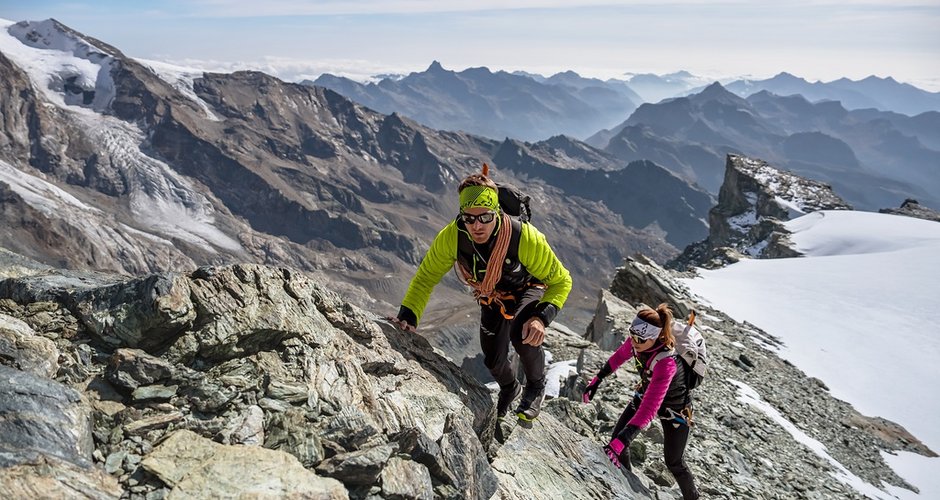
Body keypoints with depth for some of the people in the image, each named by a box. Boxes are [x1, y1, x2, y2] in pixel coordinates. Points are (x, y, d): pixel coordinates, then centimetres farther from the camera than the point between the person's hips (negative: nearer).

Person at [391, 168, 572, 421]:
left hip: (529, 290, -3)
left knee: (523, 336, -33)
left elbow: (561, 280, -28)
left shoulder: (525, 237, -40)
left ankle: (536, 385, 0)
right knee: (493, 360, 11)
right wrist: (408, 316, -31)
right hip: (491, 299, 4)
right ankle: (509, 388, 49)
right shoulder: (451, 236, -32)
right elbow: (426, 277, -18)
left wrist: (542, 317, -45)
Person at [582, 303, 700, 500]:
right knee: (618, 437, 0)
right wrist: (597, 380, 4)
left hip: (674, 408, -5)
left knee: (673, 462, 7)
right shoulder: (637, 341, -26)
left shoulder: (666, 362, -42)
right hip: (646, 393, 6)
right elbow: (620, 356, -2)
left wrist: (620, 441, -51)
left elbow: (650, 407, -46)